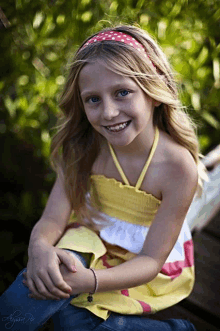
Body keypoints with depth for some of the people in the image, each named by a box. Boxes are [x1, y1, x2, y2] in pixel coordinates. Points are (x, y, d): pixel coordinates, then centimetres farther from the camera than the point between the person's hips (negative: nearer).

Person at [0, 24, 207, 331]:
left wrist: (91, 280, -38)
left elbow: (151, 260, -21)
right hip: (91, 245, 2)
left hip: (144, 274, -2)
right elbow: (53, 219, -16)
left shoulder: (178, 166, -25)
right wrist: (40, 248, -40)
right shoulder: (83, 148, -14)